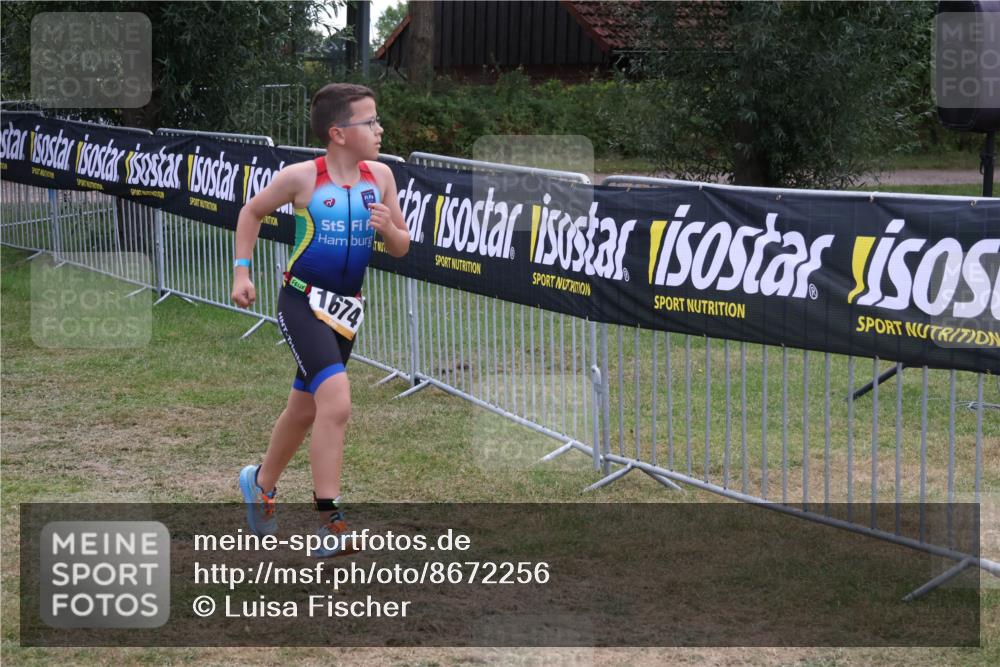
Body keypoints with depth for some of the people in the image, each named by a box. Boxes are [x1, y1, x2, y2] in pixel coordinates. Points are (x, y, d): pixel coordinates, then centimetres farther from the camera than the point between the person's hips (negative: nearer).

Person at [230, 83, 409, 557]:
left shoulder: (380, 176, 1)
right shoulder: (301, 178, -12)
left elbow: (401, 249, 8)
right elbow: (252, 213, 6)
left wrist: (389, 228, -13)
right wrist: (241, 271, 1)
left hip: (346, 310, 6)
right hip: (303, 303, -6)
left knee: (305, 409, 20)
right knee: (336, 401, -22)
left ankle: (260, 481, 46)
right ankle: (329, 523, -18)